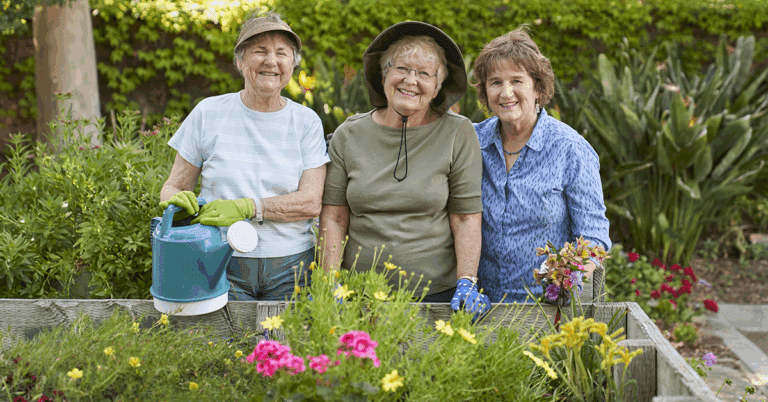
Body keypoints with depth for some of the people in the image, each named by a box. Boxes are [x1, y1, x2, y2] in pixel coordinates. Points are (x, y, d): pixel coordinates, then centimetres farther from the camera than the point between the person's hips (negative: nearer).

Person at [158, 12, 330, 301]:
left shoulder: (307, 122, 2)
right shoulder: (209, 113, 2)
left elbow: (311, 202, -7)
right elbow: (173, 187, 7)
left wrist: (247, 207, -21)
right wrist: (178, 200, -18)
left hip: (290, 269, 1)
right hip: (221, 265, 0)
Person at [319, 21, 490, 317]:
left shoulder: (458, 135, -2)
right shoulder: (348, 135, 3)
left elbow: (466, 217, -3)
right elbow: (333, 216, 2)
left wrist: (466, 283, -12)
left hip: (437, 293, -1)